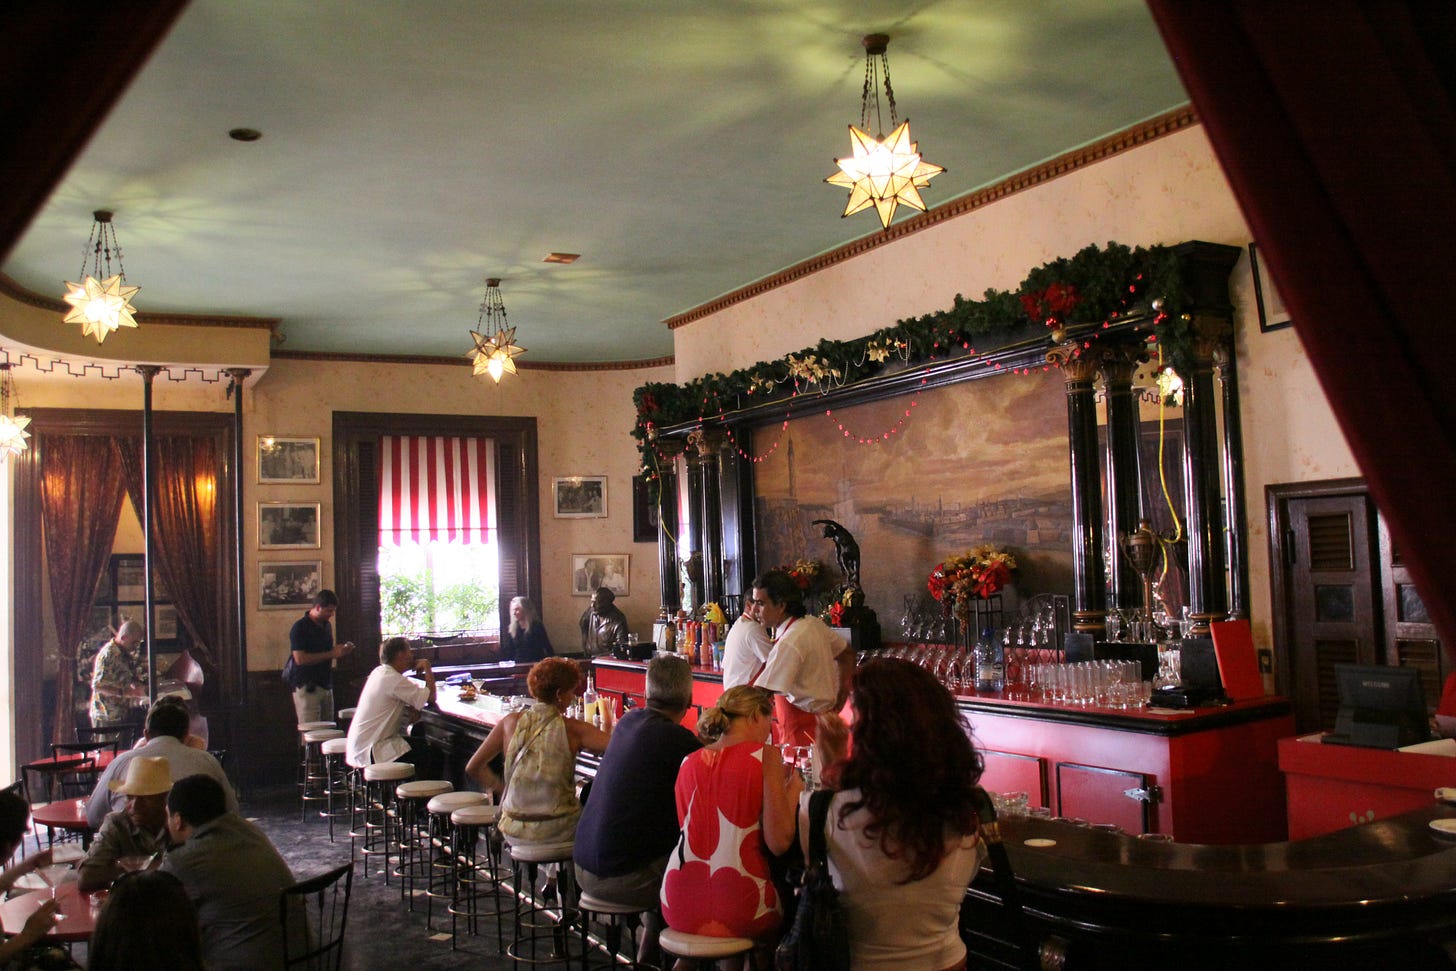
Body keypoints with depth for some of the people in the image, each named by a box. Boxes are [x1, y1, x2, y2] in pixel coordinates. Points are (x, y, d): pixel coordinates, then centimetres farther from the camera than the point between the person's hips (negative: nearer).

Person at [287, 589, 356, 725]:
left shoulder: (326, 626, 15)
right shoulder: (300, 627, -10)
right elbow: (300, 659, -19)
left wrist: (341, 650, 5)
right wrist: (331, 654, -17)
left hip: (326, 685, 7)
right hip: (307, 687, -7)